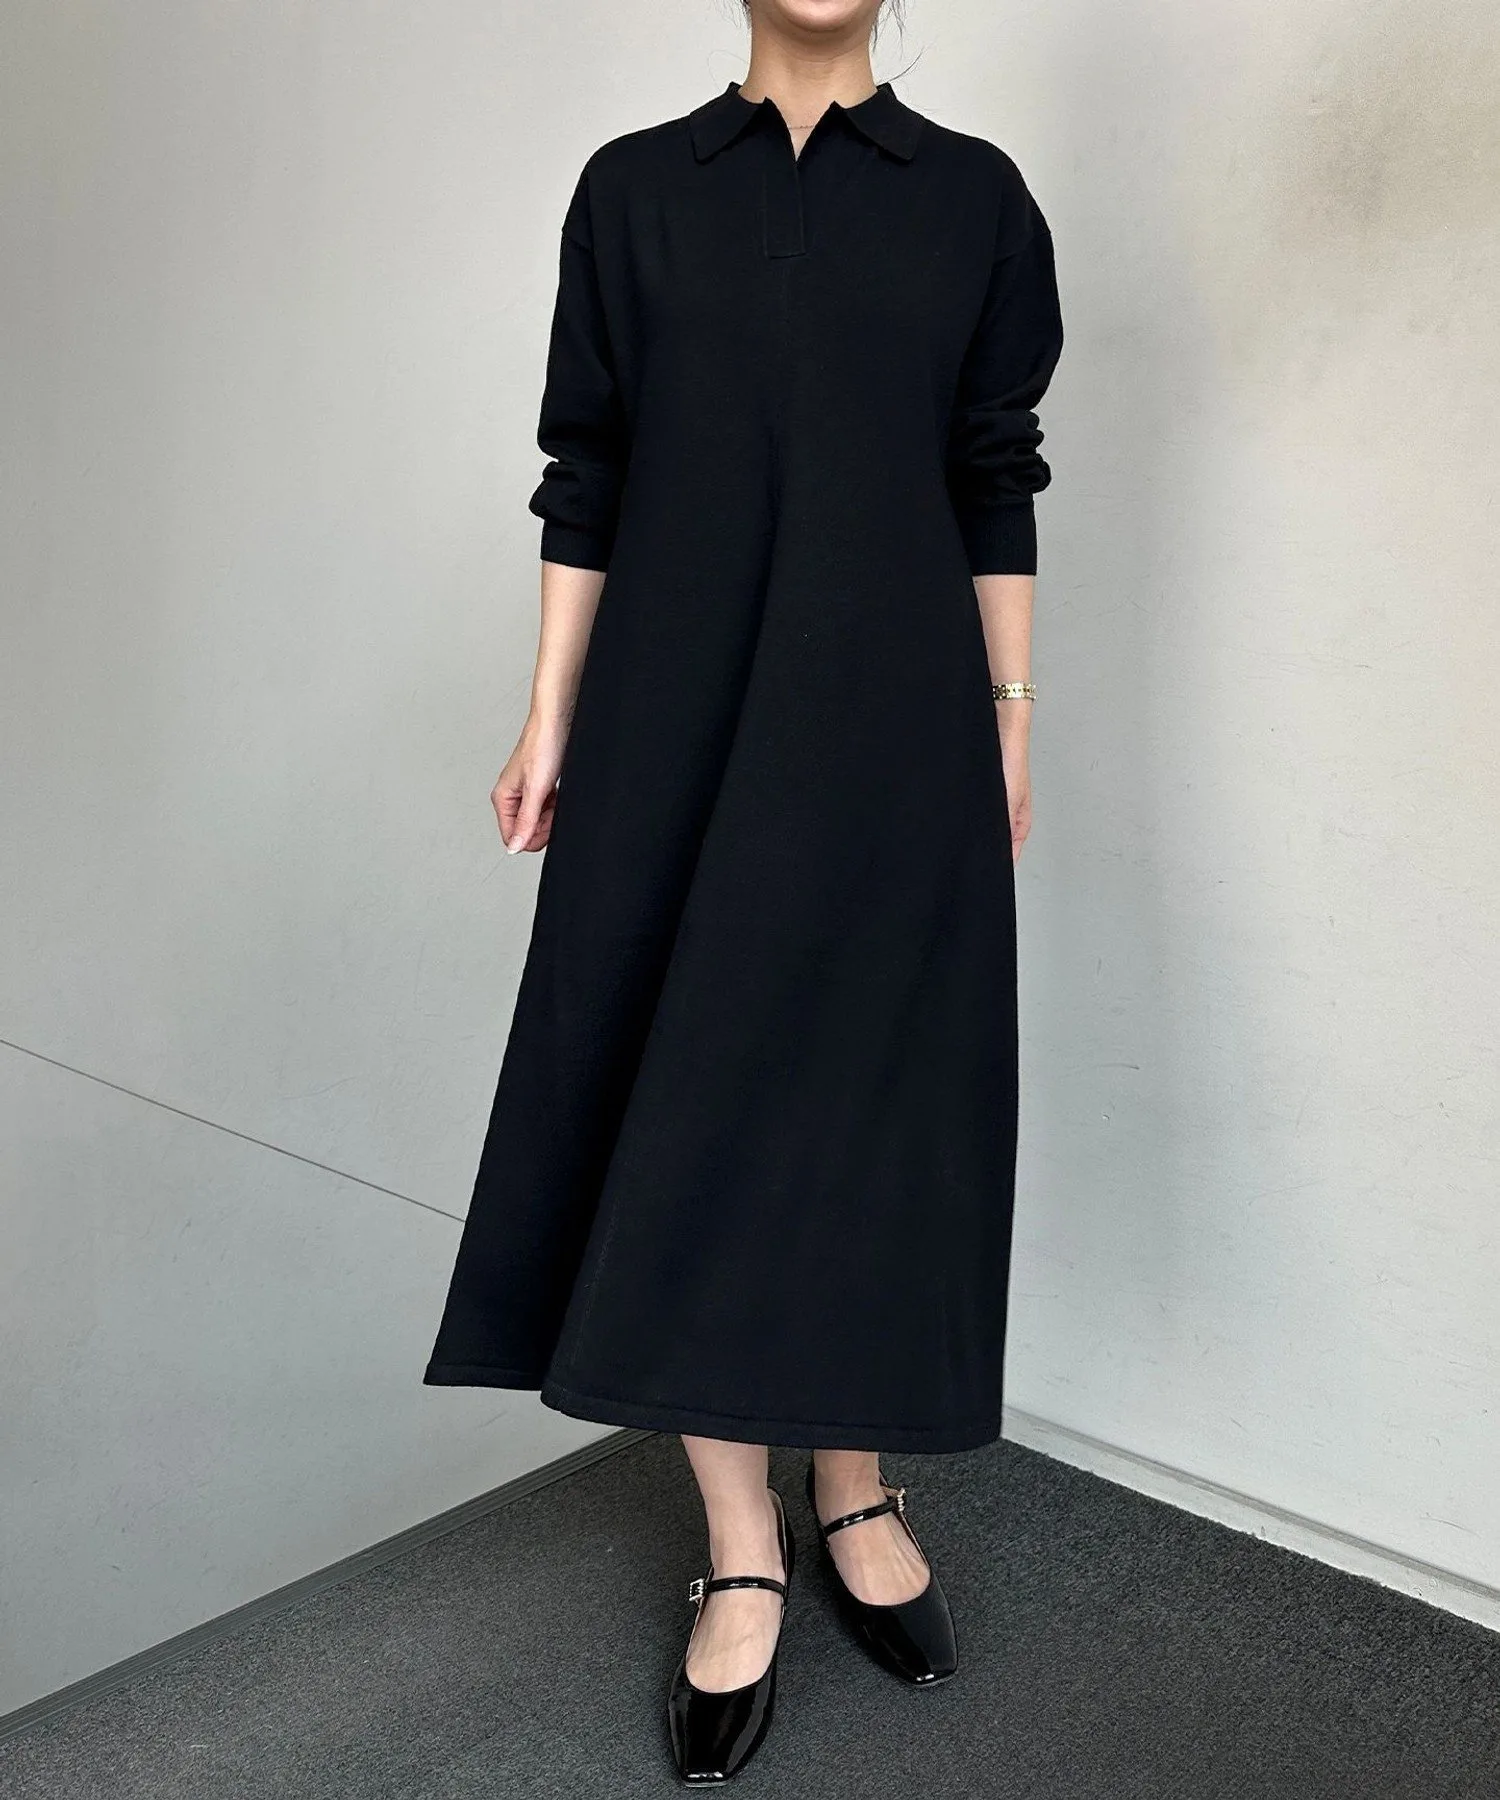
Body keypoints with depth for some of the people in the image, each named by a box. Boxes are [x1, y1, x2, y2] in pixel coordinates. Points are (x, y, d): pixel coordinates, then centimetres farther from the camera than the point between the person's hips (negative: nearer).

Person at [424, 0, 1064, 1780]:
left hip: (890, 727, 0)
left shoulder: (972, 196, 6)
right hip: (680, 722, 0)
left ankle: (855, 1489, 23)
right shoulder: (632, 189, 6)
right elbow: (585, 477, 6)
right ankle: (743, 1554, 12)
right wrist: (550, 719, 3)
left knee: (867, 1089, 4)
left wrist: (1011, 719, 5)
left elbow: (996, 488, 7)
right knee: (687, 1100, 0)